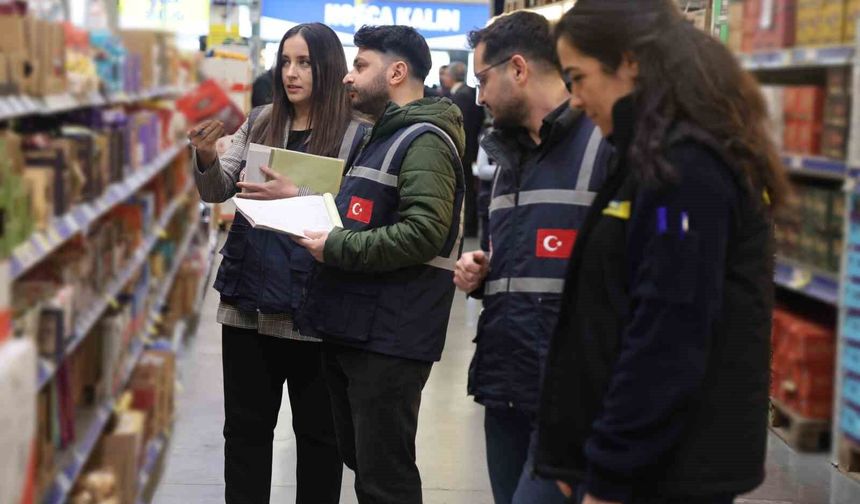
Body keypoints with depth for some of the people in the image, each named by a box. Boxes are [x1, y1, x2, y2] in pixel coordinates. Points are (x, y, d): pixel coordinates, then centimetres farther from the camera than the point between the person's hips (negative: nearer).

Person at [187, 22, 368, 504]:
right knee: (245, 427, 13)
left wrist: (297, 196, -27)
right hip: (248, 303, 4)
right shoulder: (259, 124, 9)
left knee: (318, 432, 10)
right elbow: (217, 192, 4)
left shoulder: (357, 135, -6)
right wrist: (207, 158, -17)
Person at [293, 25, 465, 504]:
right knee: (361, 460, 18)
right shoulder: (385, 135, 20)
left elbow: (423, 233, -26)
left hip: (389, 337, -10)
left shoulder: (424, 141, -13)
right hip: (353, 329, 10)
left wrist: (335, 247, -20)